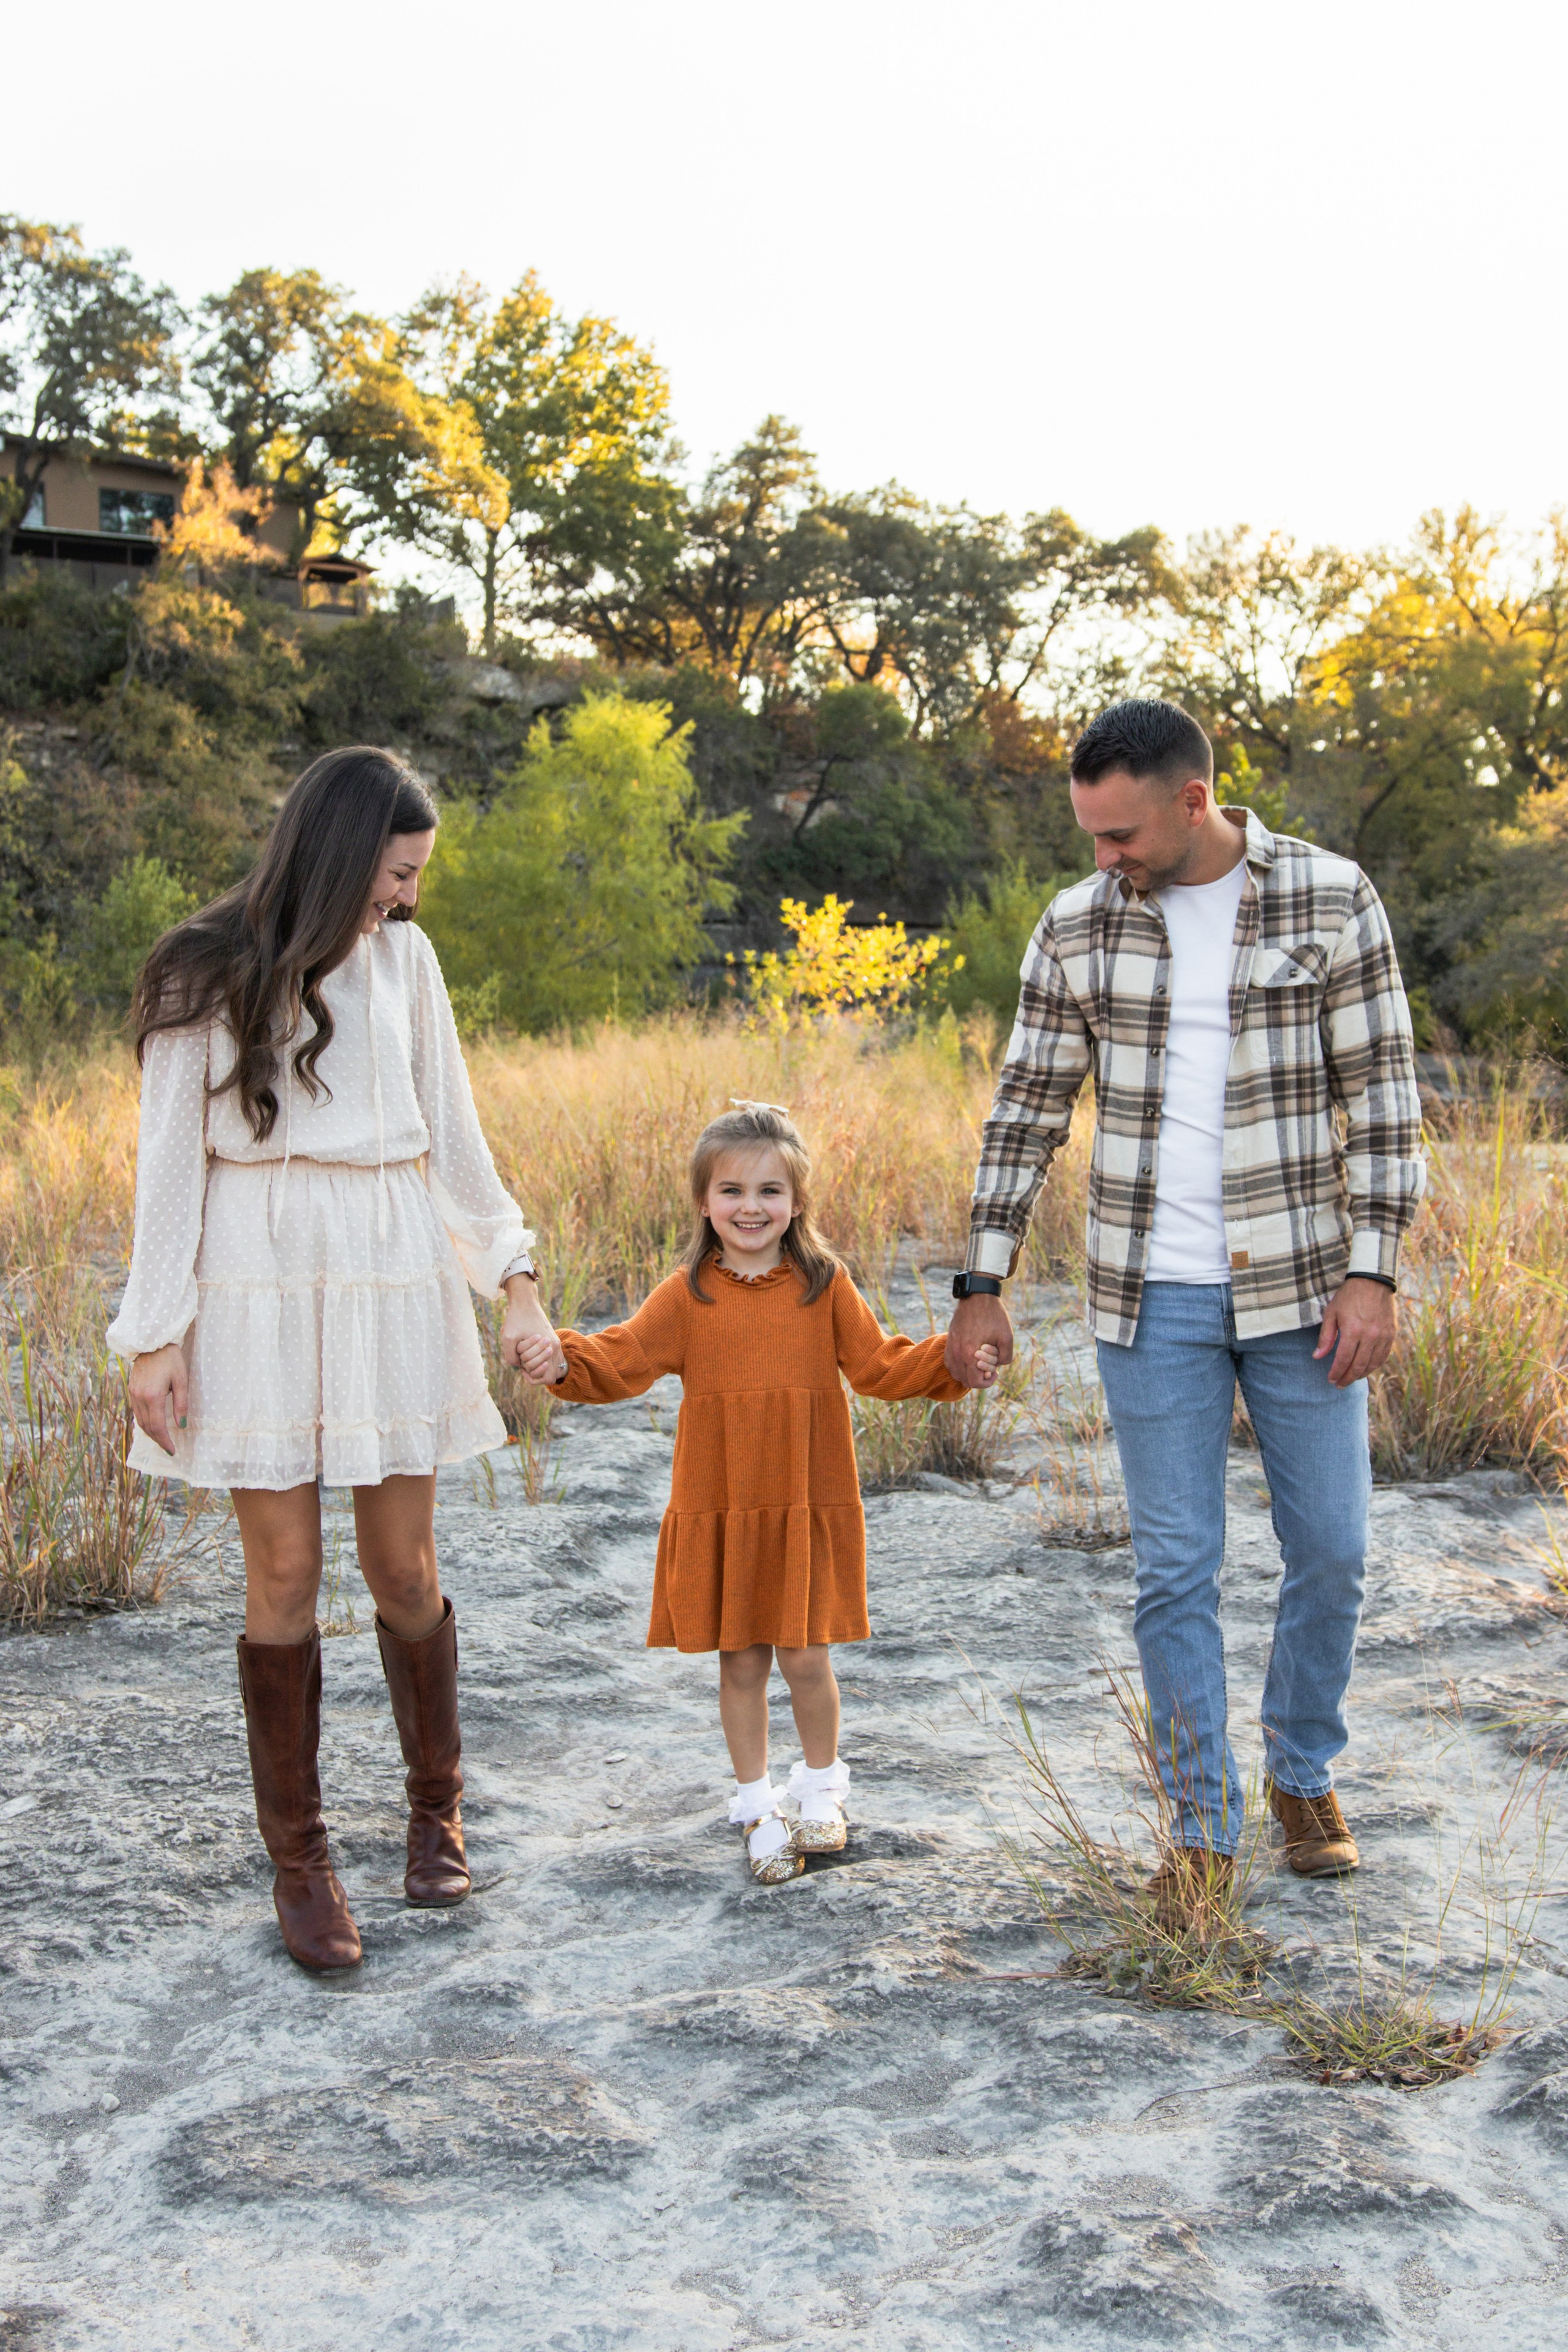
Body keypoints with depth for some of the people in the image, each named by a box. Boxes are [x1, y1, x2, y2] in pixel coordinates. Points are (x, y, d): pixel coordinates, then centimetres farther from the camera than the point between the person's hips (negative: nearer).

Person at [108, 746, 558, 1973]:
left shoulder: (404, 958, 8)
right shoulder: (211, 974, -1)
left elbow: (452, 1130, 11)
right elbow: (171, 1157, -1)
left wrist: (514, 1273, 5)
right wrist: (155, 1334, -4)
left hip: (395, 1277, 2)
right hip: (259, 1284, -2)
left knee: (404, 1563, 5)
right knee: (285, 1574, 1)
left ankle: (437, 1804, 28)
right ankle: (300, 1859, 15)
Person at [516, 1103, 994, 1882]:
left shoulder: (823, 1286, 0)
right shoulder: (688, 1295, -1)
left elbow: (880, 1365, 2)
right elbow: (622, 1361, -7)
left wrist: (950, 1361, -13)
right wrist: (565, 1360, -26)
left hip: (809, 1509, 0)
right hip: (719, 1511, 1)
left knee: (805, 1658, 3)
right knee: (739, 1663, 9)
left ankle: (820, 1787, 29)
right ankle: (757, 1804, 27)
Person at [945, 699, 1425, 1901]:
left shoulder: (1333, 899, -4)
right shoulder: (1077, 927, 0)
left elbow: (1382, 1096, -3)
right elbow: (1028, 1110, 5)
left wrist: (1372, 1273, -10)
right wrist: (984, 1285, 2)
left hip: (1301, 1289, 0)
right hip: (1152, 1302, 1)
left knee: (1332, 1552, 8)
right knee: (1176, 1571, 3)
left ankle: (1305, 1777, 32)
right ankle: (1203, 1824, 17)